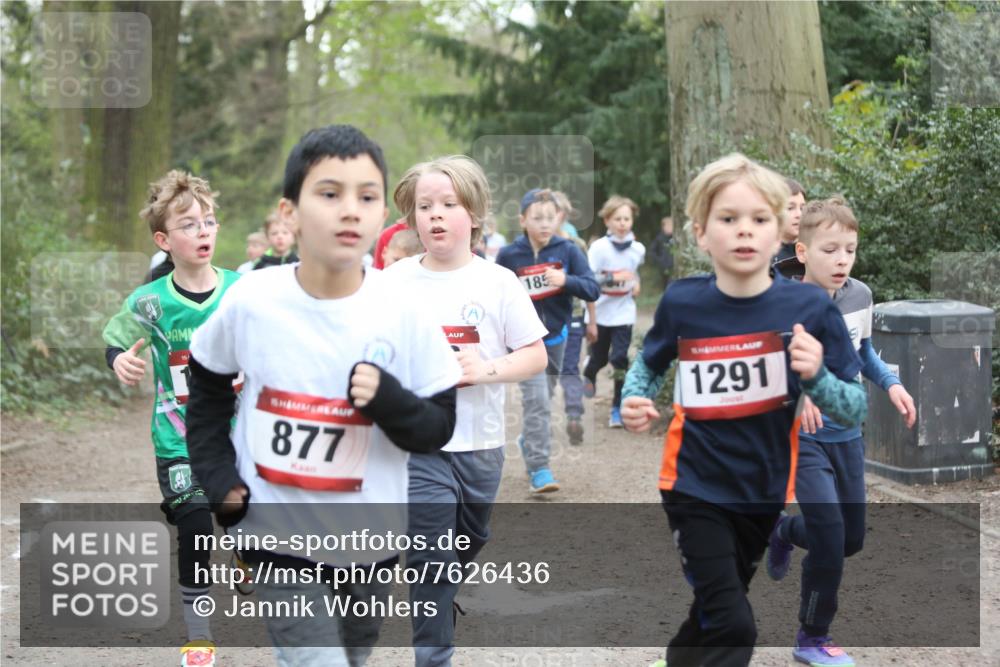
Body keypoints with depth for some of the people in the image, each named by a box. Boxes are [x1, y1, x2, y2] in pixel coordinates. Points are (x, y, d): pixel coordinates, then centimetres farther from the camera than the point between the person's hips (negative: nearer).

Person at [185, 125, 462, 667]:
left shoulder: (402, 313, -14)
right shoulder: (250, 300, -12)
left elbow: (439, 426, -7)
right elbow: (207, 386, 7)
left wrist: (389, 400, -27)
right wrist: (218, 478, 1)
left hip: (368, 536, 2)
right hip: (279, 534, -2)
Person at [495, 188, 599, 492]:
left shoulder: (568, 251, -6)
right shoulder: (509, 255, -8)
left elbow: (593, 290, -12)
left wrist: (566, 280, -27)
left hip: (556, 335, 3)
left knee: (544, 398, 20)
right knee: (536, 401, -14)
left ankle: (528, 441, 46)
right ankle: (539, 469, -11)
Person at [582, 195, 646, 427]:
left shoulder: (638, 249, -2)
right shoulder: (599, 247, -13)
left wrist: (636, 283, 4)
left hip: (624, 314, 1)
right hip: (600, 314, -1)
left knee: (620, 358, -10)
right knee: (599, 358, 13)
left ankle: (618, 407, -1)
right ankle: (589, 377, 49)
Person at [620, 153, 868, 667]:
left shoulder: (808, 307, -13)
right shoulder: (682, 303, -12)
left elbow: (854, 411, -8)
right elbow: (649, 365, 10)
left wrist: (816, 375, -28)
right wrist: (633, 402, -10)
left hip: (763, 490, 2)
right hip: (696, 486, -2)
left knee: (712, 617, 21)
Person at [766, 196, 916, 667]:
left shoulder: (860, 296, -3)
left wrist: (891, 383, 1)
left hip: (847, 434, 6)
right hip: (803, 437, -6)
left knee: (852, 539, 15)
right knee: (829, 542, -9)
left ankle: (784, 531, 45)